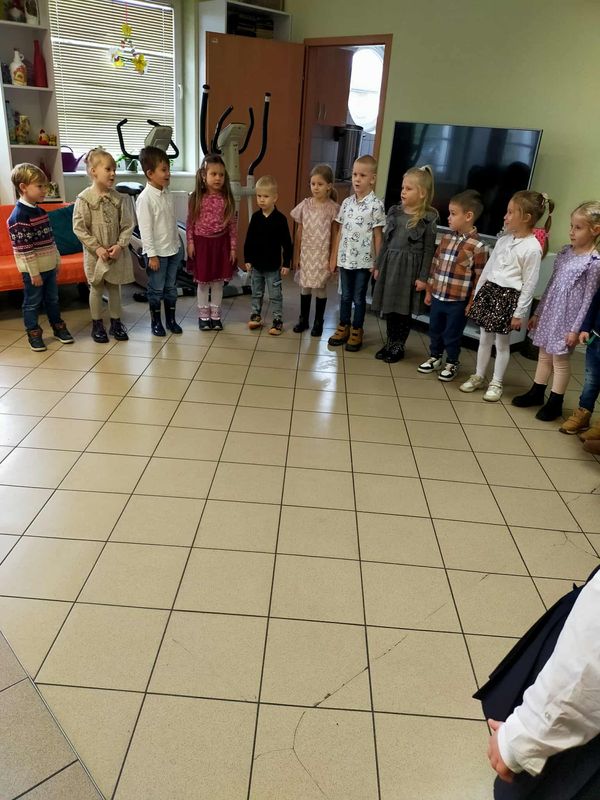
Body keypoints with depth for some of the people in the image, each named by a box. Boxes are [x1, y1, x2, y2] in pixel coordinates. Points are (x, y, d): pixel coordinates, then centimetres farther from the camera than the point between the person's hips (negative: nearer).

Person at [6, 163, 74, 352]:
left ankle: (58, 327, 32)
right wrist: (34, 273, -19)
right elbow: (24, 249, -20)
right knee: (32, 302, 7)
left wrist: (57, 261, 17)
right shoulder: (19, 216, -18)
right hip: (33, 270, -8)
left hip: (49, 266, 8)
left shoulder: (40, 211, 8)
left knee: (52, 299, 19)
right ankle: (33, 333, 19)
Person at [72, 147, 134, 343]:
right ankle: (97, 325, 21)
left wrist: (120, 245, -13)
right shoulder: (84, 199, -11)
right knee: (96, 288, 8)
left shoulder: (119, 198, -2)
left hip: (116, 252, 3)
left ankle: (116, 323, 25)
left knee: (114, 287, 12)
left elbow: (127, 225, -1)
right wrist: (97, 247, -15)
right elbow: (79, 228, -11)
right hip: (95, 253, -3)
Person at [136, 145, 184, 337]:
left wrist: (178, 246, 13)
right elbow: (145, 229, -16)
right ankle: (156, 322, 19)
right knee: (156, 289, 6)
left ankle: (171, 320, 26)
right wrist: (152, 254, -18)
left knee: (171, 287, 14)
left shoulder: (168, 195, 6)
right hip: (158, 252, -6)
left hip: (173, 249, 6)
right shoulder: (145, 198, -15)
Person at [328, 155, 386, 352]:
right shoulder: (347, 202, 4)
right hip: (345, 258, 4)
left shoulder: (376, 205, -8)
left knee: (359, 297, 7)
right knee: (346, 295, 15)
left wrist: (377, 262, -8)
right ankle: (343, 327, 28)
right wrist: (333, 257, 8)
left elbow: (378, 236, -6)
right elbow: (339, 231, 8)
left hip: (364, 260, -4)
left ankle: (356, 332, 19)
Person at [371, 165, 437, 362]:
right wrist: (379, 265, 12)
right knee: (389, 306, 10)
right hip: (390, 263, 5)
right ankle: (390, 343, 25)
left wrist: (423, 277, -11)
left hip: (409, 266, -5)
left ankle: (398, 346, 18)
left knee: (403, 309, 4)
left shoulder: (428, 218, -7)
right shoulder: (395, 211, 7)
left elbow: (429, 249, -7)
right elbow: (386, 240, 12)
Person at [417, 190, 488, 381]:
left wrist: (472, 303, -11)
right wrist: (429, 291, 12)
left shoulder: (477, 246, -16)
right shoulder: (446, 238, 3)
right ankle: (435, 358, 40)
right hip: (438, 297, 6)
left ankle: (452, 363, 30)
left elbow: (479, 278, -13)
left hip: (458, 301, -6)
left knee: (452, 335, 10)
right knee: (434, 331, 19)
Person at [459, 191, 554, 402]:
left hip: (508, 297, -6)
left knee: (502, 343, 6)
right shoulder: (503, 240, 7)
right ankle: (478, 377, 29)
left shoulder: (532, 248, -14)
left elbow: (529, 284, -13)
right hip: (489, 292, 6)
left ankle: (496, 383, 19)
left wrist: (520, 313, -13)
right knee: (485, 339, 15)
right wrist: (476, 295, 13)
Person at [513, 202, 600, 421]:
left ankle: (555, 403, 18)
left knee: (560, 361, 4)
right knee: (544, 356, 16)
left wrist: (576, 329, -14)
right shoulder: (565, 251, 5)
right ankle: (536, 393, 31)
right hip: (550, 313, 6)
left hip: (567, 318, -6)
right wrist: (537, 313, 12)